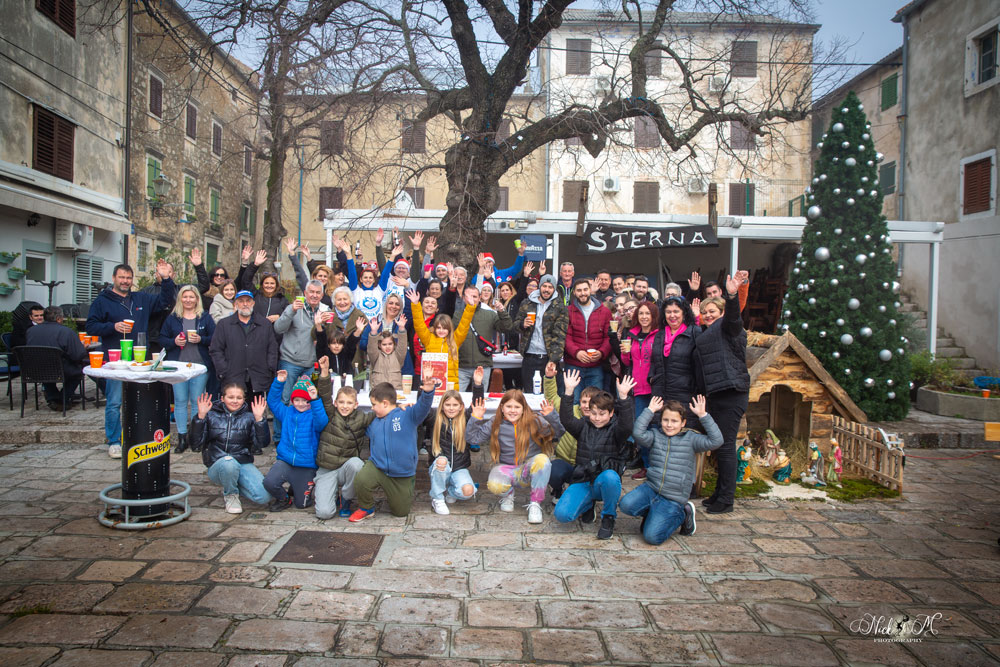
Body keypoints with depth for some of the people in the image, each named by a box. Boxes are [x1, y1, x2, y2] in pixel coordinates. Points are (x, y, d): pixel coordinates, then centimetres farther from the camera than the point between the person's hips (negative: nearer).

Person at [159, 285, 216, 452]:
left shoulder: (205, 317, 6)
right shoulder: (172, 318, 9)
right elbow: (162, 339, 9)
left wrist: (201, 340, -13)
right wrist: (174, 342, -10)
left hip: (200, 364, -1)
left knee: (197, 401, 2)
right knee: (180, 401, 2)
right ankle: (182, 437, 9)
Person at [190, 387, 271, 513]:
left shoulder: (249, 416, 5)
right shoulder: (211, 415, 2)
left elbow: (262, 443, -7)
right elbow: (195, 445, -7)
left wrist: (259, 419, -19)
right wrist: (200, 417, -16)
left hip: (243, 464, 2)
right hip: (217, 465, -2)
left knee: (264, 496, -19)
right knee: (229, 463, -39)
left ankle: (231, 485, 13)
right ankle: (230, 495, -5)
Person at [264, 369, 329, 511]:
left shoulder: (314, 415, -5)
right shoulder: (287, 412, 10)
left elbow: (321, 422, -26)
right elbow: (273, 402, 10)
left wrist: (315, 400, -39)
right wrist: (278, 382, -3)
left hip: (307, 466, -3)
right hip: (285, 461, 3)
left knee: (301, 504, 4)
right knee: (269, 482, -26)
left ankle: (295, 488, 41)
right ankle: (284, 499, 8)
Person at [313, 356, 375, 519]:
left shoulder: (360, 419, 1)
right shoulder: (331, 415, -2)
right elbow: (325, 395, -13)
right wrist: (324, 372, -26)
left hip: (347, 467, 1)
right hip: (326, 470, -1)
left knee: (355, 462, -37)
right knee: (324, 512, -17)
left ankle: (346, 499, -8)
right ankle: (325, 491, 21)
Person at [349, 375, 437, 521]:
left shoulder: (407, 415, -9)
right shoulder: (373, 423, 10)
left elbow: (422, 407, -26)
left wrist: (427, 392, -44)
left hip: (402, 476, -3)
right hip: (377, 468, 3)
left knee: (401, 511, 9)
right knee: (361, 480, -30)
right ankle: (366, 508, 0)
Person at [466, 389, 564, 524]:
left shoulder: (535, 421, -5)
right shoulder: (495, 424, -1)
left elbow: (558, 433, -11)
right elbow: (473, 438, 0)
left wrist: (551, 417, -27)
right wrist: (475, 418, -13)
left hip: (529, 469, 0)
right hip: (505, 468, 0)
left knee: (542, 460, -35)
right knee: (494, 486, -34)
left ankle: (535, 503, -14)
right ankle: (508, 494, 8)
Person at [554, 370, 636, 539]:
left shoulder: (615, 430, 1)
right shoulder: (584, 427, 9)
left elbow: (626, 425, -21)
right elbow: (566, 420, -9)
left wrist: (623, 397, -33)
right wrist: (569, 392, -20)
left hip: (605, 482, -2)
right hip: (582, 481, 2)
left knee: (610, 476, -39)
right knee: (561, 514, -20)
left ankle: (608, 518, -9)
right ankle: (588, 504, 17)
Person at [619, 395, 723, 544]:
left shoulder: (690, 438, 3)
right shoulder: (655, 434, 6)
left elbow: (716, 441, -11)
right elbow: (638, 433, -15)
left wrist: (703, 415, -14)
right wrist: (650, 410, -10)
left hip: (672, 499, -3)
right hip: (650, 488, 3)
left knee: (652, 537, -16)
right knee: (626, 504, -26)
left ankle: (681, 515, 12)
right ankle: (654, 513, 6)